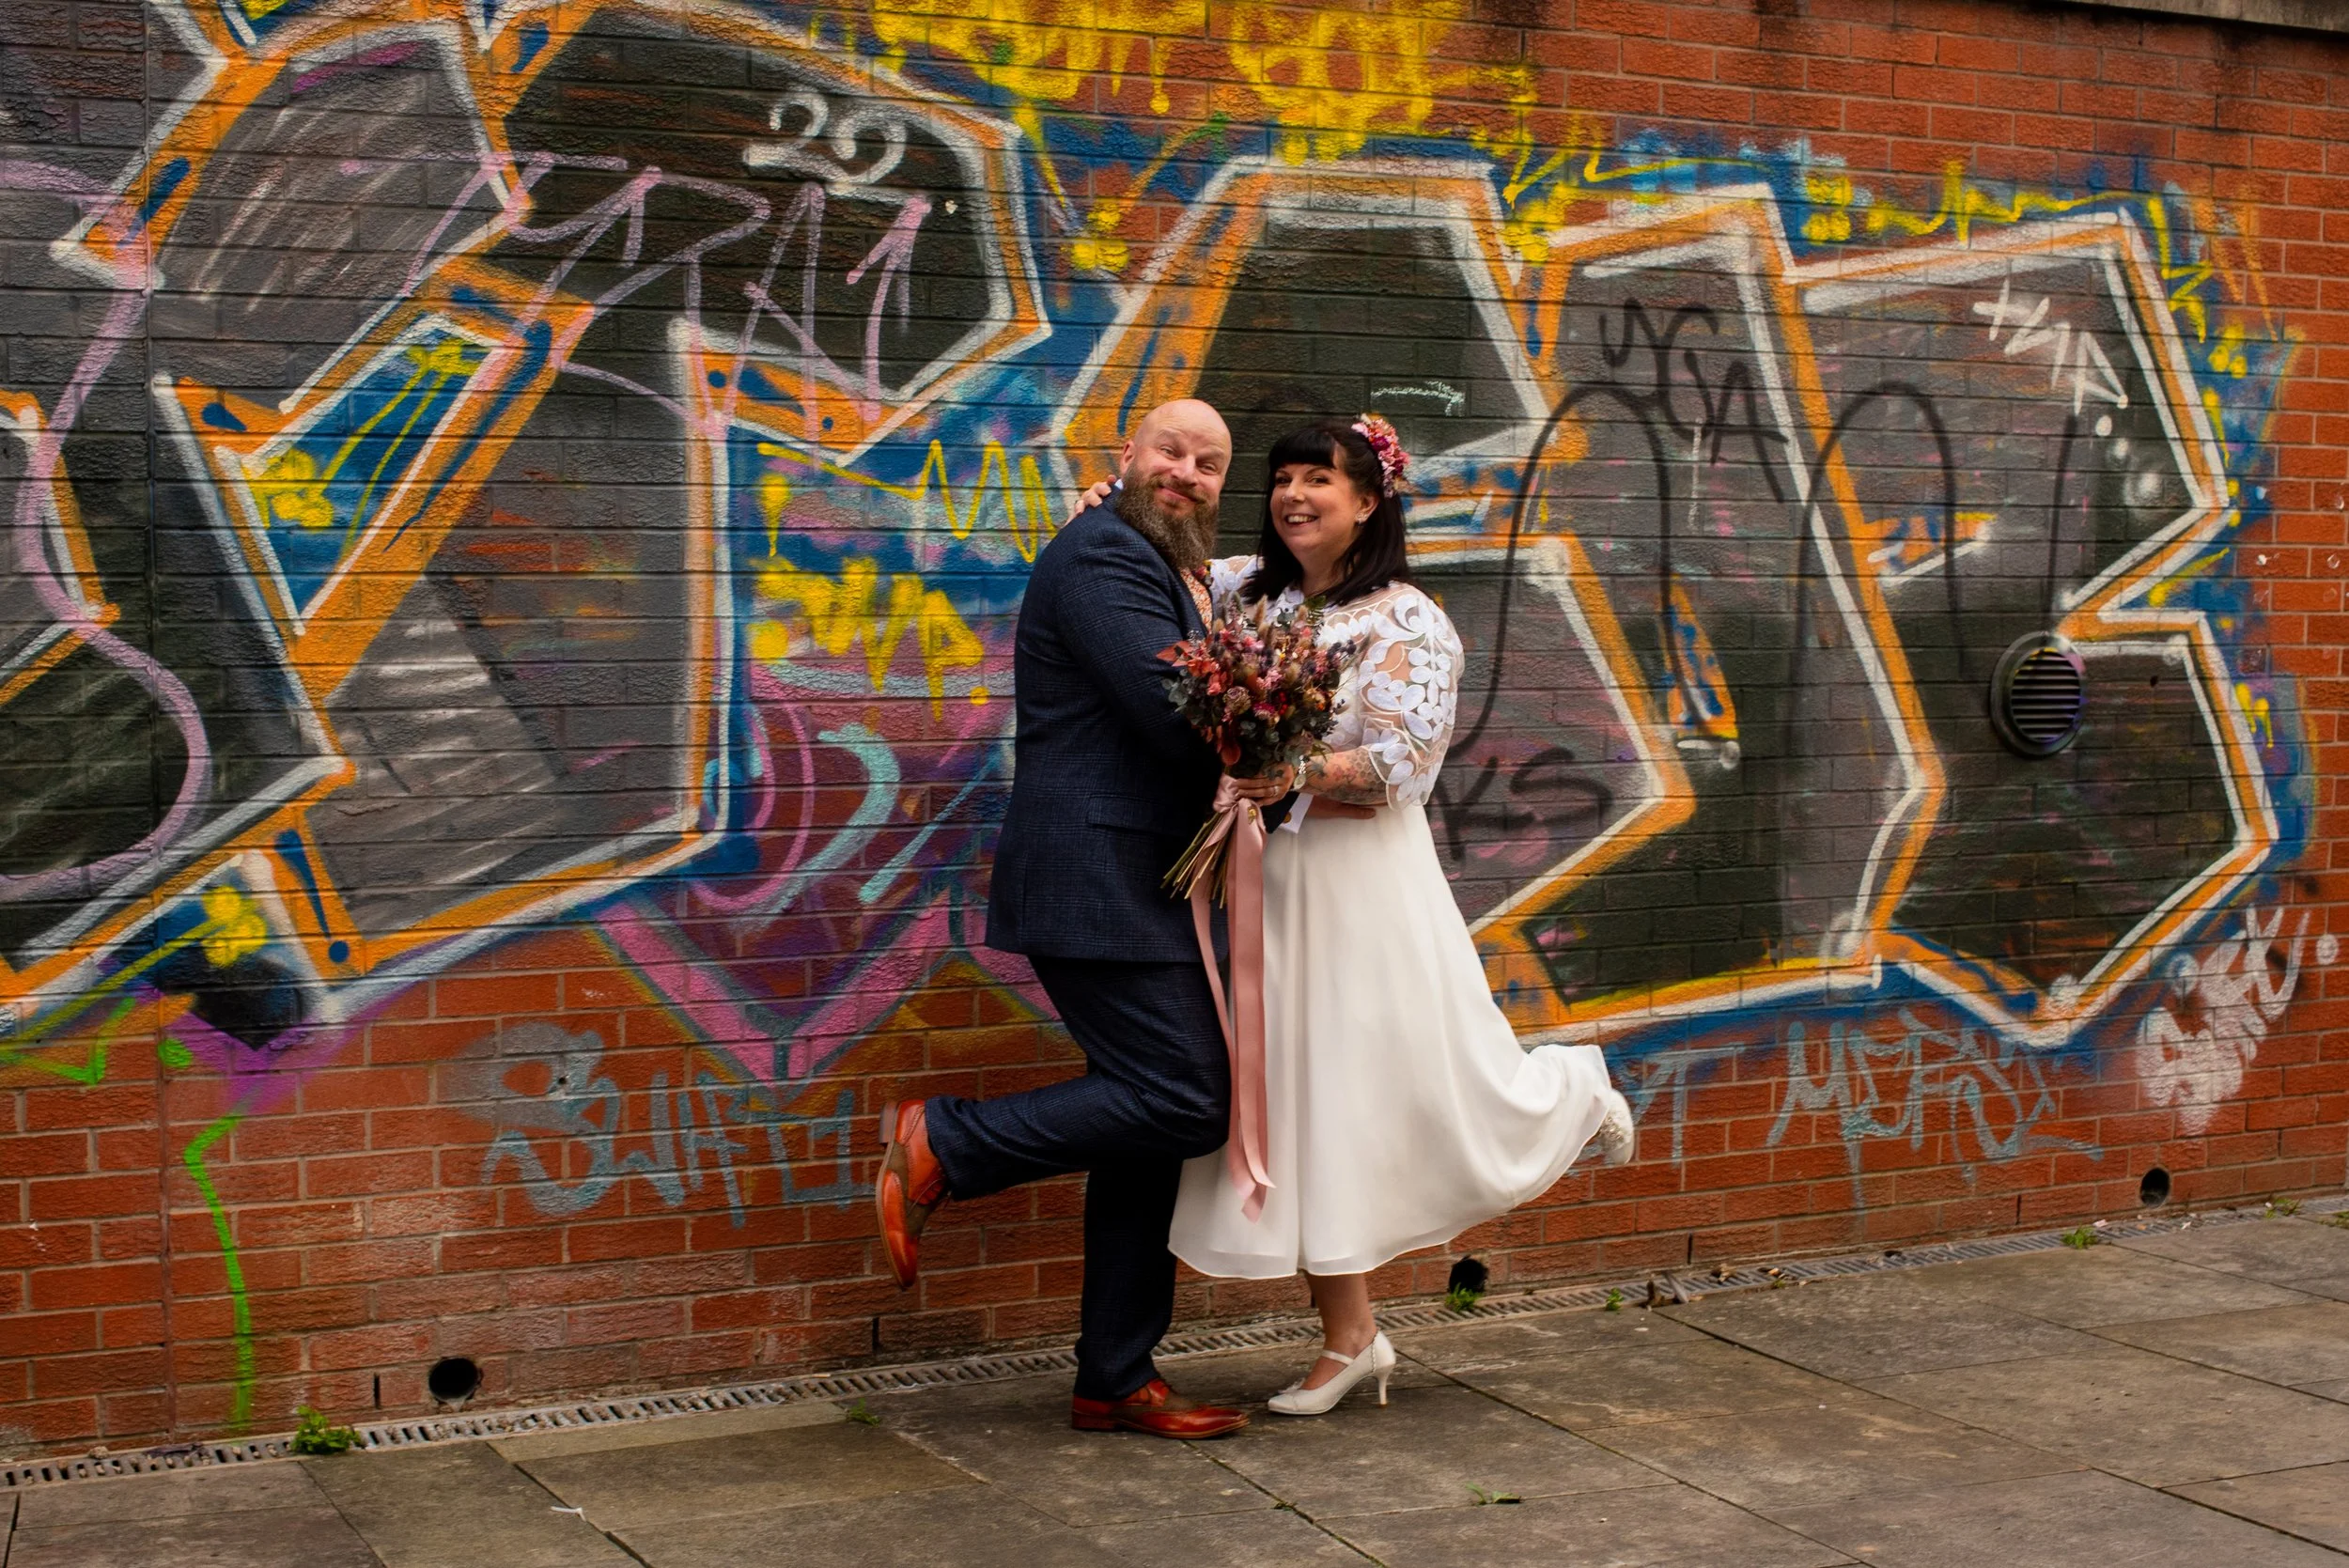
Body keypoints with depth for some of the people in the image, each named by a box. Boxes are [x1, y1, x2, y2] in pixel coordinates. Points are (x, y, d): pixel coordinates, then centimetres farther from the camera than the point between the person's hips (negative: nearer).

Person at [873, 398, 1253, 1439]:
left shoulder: (1164, 571, 23)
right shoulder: (1104, 555, -11)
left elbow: (1206, 722, 21)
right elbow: (1179, 715, -20)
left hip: (1143, 895, 10)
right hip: (1102, 885, -10)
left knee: (1148, 1134, 10)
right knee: (1185, 1101, -13)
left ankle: (1115, 1383, 16)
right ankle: (939, 1147, -3)